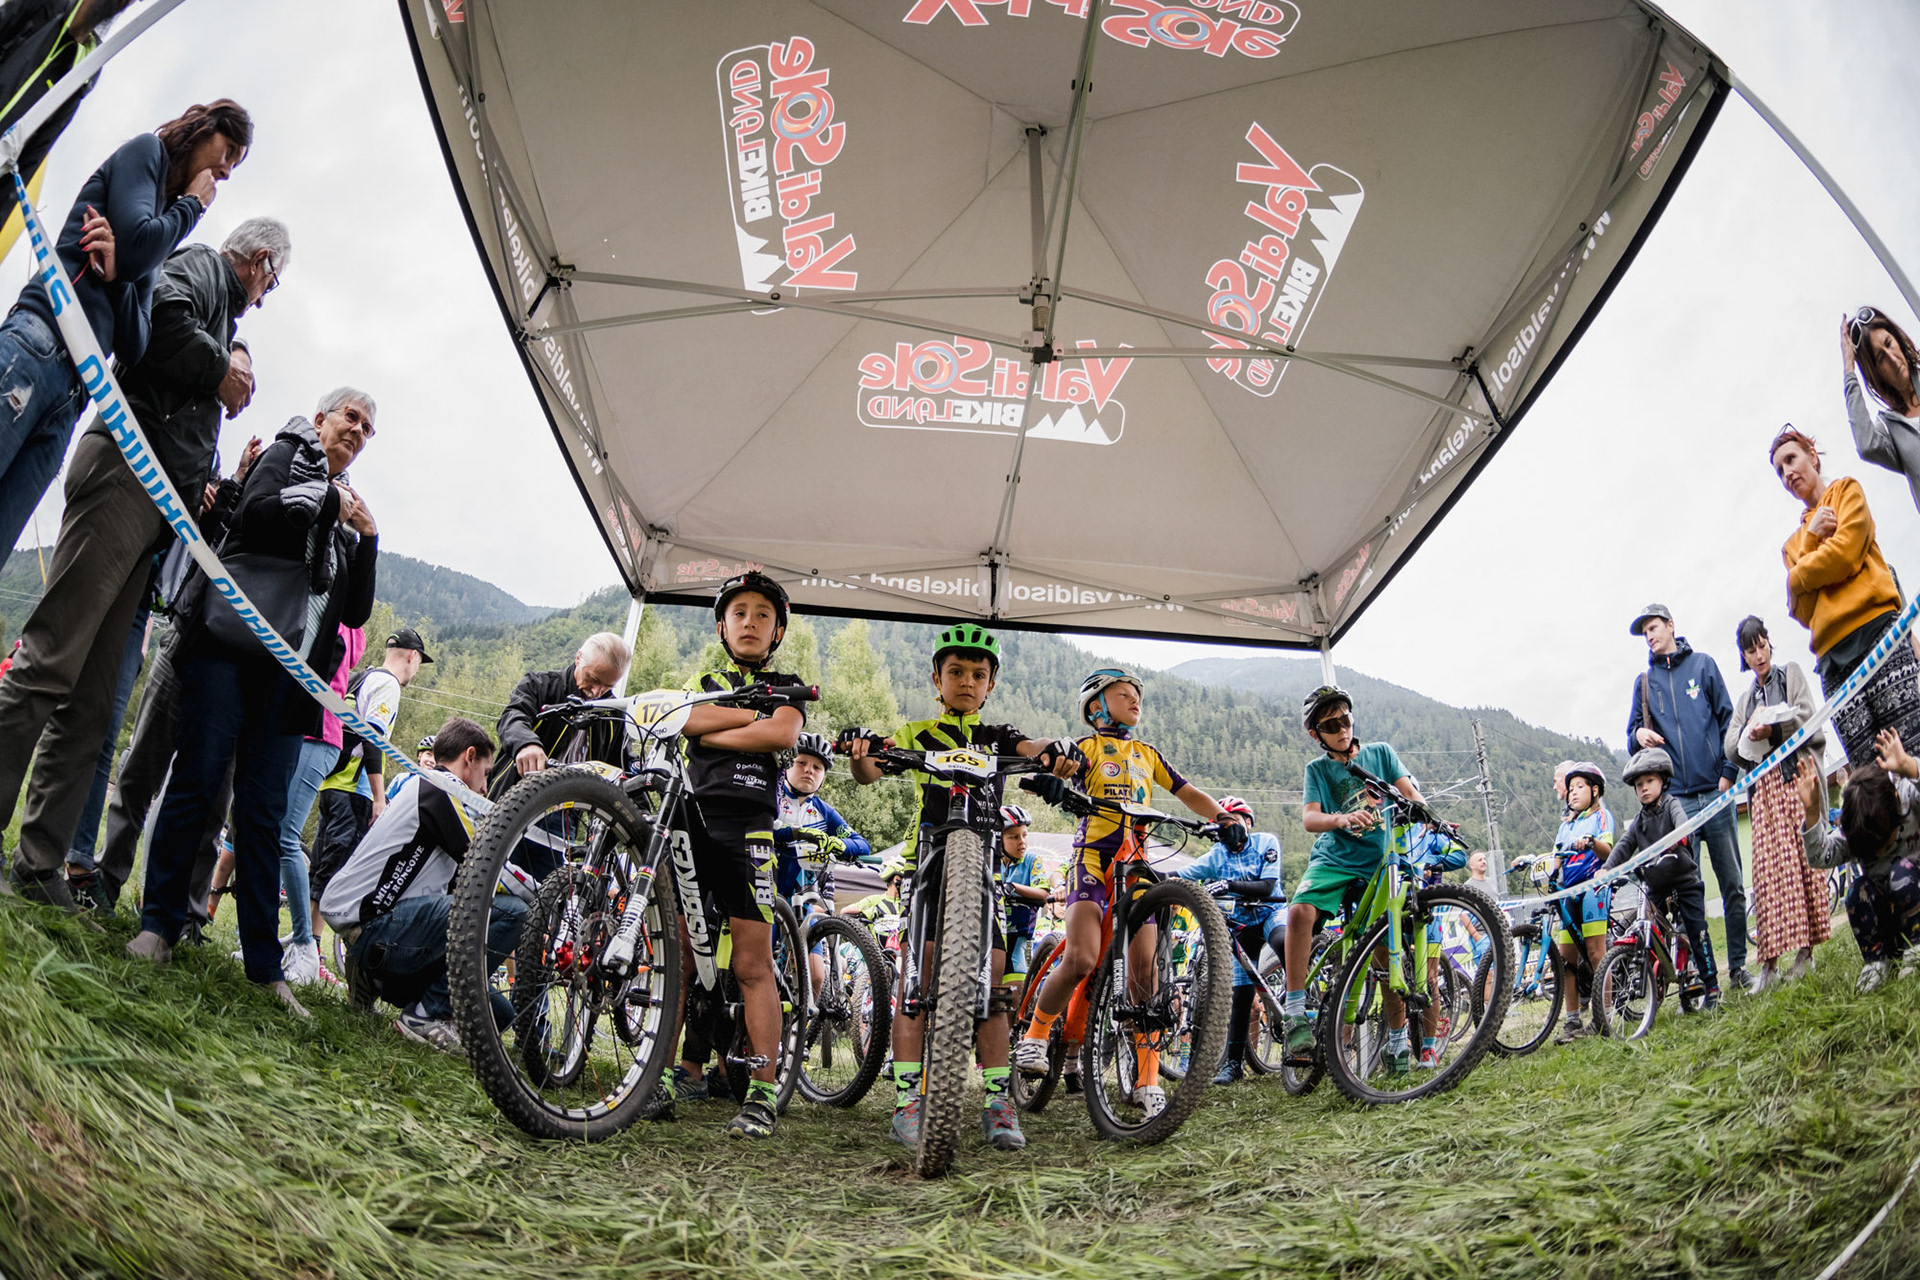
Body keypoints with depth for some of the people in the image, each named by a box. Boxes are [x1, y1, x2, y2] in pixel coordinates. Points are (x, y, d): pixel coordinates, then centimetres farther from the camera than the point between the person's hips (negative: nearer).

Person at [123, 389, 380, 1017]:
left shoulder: (346, 510, 24)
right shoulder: (287, 454, 11)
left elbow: (355, 613, 15)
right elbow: (255, 513, -13)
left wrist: (367, 537, 5)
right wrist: (325, 500, -4)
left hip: (291, 670, 4)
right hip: (232, 643, -4)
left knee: (264, 813, 1)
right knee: (198, 779, -9)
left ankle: (264, 965, -1)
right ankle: (158, 923, 1)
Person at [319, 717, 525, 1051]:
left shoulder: (417, 785, 25)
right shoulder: (438, 789, -8)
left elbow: (460, 881, 25)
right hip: (370, 926, -10)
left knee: (499, 1013, 4)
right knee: (511, 911, -23)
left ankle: (376, 979, 11)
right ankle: (427, 1015, -15)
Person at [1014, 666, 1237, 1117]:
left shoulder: (1147, 754, 22)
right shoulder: (1089, 746, 8)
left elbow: (1189, 793, 18)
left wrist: (1224, 818, 0)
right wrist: (1048, 777, -37)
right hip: (1093, 859, -4)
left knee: (1144, 968, -6)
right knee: (1081, 960, -20)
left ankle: (1146, 1078, 1)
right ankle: (1036, 1033, 6)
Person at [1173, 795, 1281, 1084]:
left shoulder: (1266, 843, -9)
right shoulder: (1218, 854, 0)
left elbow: (1266, 887, -19)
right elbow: (1182, 874, -9)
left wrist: (1230, 884, -33)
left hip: (1271, 911, -3)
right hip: (1241, 922, 3)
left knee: (1283, 943, -40)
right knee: (1240, 991, -3)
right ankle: (1233, 1061, 3)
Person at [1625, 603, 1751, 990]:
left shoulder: (1702, 665, 10)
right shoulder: (1644, 682, 15)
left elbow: (1728, 720, 7)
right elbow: (1634, 734, 16)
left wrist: (1728, 771, -3)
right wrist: (1639, 735, -8)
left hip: (1715, 793, -1)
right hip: (1675, 799, 1)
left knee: (1733, 886, 1)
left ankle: (1738, 967, 11)